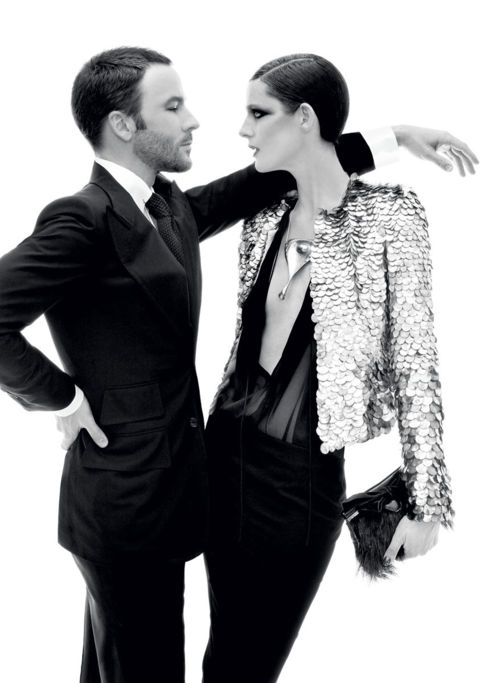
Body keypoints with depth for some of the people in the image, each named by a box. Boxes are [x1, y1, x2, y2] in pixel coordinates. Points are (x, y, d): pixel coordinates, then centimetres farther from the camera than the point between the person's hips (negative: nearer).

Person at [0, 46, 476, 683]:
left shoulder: (171, 206, 6)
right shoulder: (84, 218, -21)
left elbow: (262, 181, 13)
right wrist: (60, 396, -17)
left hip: (165, 477, 8)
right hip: (127, 492, -8)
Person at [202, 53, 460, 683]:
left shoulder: (388, 215, -11)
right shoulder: (264, 219, 4)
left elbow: (414, 360, -9)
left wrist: (426, 500, -7)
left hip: (305, 475, -5)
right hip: (228, 449, 5)